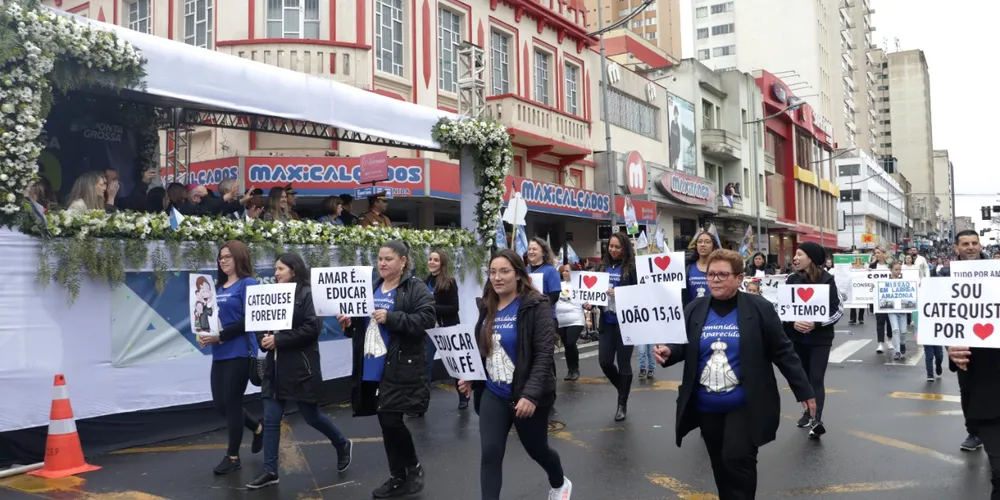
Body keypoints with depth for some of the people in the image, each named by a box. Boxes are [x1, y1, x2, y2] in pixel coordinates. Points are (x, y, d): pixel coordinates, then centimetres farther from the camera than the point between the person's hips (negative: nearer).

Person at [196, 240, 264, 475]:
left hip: (239, 353, -7)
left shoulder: (247, 283, -8)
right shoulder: (218, 286, 14)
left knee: (231, 403, 0)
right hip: (219, 354, 7)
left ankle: (233, 457, 16)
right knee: (220, 404, 11)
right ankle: (258, 428, 35)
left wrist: (220, 336, -19)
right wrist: (204, 334, -5)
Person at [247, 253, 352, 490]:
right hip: (275, 366, 7)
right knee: (270, 419, 4)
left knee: (311, 415, 5)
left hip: (300, 366, -7)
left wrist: (278, 339, -20)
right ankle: (270, 470, 12)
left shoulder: (308, 294, -9)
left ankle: (343, 445, 28)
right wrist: (263, 339, -8)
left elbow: (312, 327, -19)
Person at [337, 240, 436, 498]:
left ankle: (413, 467, 14)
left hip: (401, 369, -7)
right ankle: (398, 477, 24)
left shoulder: (417, 289, -6)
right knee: (386, 422, 11)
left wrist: (391, 317, -23)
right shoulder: (371, 289, 15)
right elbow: (362, 322, 22)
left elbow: (426, 320, -18)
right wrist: (349, 324, 0)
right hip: (373, 369, 7)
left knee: (391, 420, -11)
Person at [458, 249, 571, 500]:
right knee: (490, 454, -5)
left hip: (526, 396, -4)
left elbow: (544, 354, -20)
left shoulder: (536, 306, -14)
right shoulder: (487, 308, 4)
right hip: (493, 394, 4)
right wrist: (469, 377, 2)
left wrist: (531, 394, -28)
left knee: (537, 449, 16)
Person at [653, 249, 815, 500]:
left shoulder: (759, 308, -6)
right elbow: (684, 348, 8)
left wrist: (803, 391, 0)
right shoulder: (694, 309, 1)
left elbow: (782, 352, -3)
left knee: (738, 460, -11)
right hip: (706, 406, 4)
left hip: (745, 405, -3)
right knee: (720, 465, 14)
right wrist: (668, 352, -15)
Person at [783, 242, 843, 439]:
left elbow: (838, 309, -5)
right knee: (803, 377, 12)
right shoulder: (791, 280, -1)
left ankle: (816, 419, -13)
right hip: (797, 338, 3)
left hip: (820, 338, -3)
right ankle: (808, 412, 27)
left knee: (816, 378, -9)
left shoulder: (826, 280, -8)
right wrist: (792, 323, -18)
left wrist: (816, 324, -18)